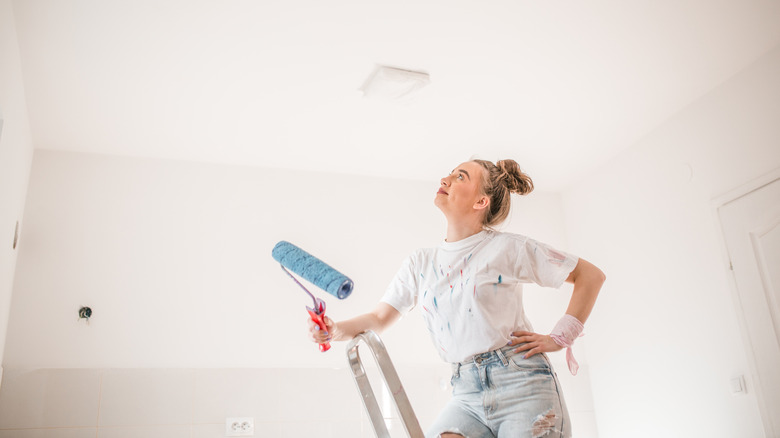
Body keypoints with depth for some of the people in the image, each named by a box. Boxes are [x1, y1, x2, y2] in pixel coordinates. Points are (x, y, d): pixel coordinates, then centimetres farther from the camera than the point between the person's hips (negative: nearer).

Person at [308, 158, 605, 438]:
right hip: (467, 395, 3)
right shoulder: (420, 263, 11)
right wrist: (336, 329, -11)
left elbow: (591, 276, 4)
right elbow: (378, 319, 9)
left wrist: (560, 338, -3)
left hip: (522, 385, -3)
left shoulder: (508, 248, -2)